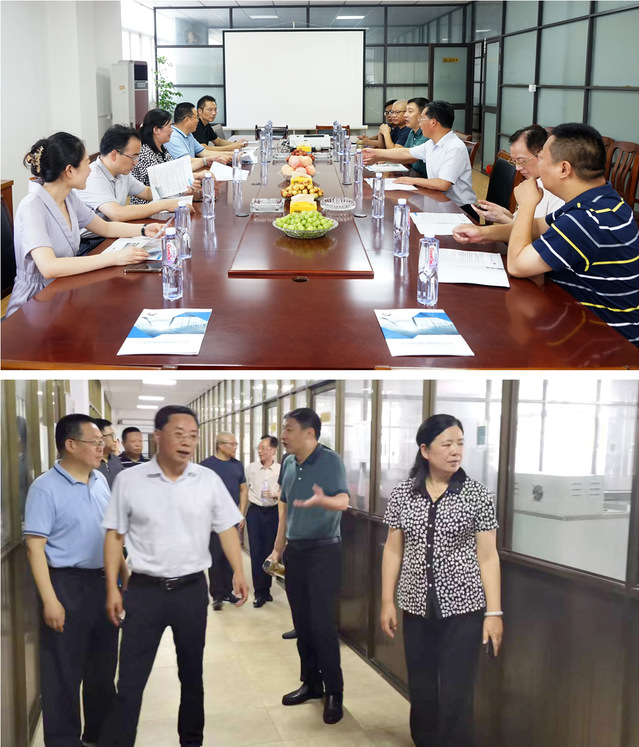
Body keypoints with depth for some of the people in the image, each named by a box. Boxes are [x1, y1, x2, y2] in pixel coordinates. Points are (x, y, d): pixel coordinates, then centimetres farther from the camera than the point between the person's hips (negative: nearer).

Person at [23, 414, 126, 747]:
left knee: (104, 665, 17)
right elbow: (34, 546, -16)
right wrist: (49, 600, -20)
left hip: (104, 582, 7)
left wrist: (124, 572, 14)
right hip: (67, 584, -7)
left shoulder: (101, 481, 7)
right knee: (65, 671, 3)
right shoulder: (46, 487, -13)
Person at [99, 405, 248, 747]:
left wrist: (238, 572, -9)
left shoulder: (209, 481, -1)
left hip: (192, 589, 2)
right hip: (144, 590, -2)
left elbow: (227, 528, 4)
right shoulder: (129, 480, -5)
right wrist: (112, 589, -4)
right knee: (130, 679, -1)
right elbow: (114, 535, 0)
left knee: (192, 673, 16)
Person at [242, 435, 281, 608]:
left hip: (273, 512, 0)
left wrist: (276, 494, -17)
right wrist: (241, 515, 6)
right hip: (255, 512, 0)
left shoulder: (281, 470, -2)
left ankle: (266, 589, 21)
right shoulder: (251, 468, 0)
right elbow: (245, 493, 6)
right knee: (256, 552, -1)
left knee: (269, 551, 7)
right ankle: (259, 592, 6)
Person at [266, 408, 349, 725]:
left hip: (323, 551, -7)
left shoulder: (330, 460, -13)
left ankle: (334, 693, 3)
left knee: (322, 624, -7)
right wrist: (277, 549, 15)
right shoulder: (288, 463, 7)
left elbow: (343, 501, -25)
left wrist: (322, 500, -46)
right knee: (302, 622, 11)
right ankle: (311, 683, 23)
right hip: (295, 550, 7)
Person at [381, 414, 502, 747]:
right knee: (421, 690, 12)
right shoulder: (402, 494, 0)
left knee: (456, 695, 0)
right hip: (417, 608, 2)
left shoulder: (477, 495, -6)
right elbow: (393, 551, 6)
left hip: (463, 608, -2)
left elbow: (487, 557, -5)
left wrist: (494, 612, -7)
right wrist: (387, 602, 4)